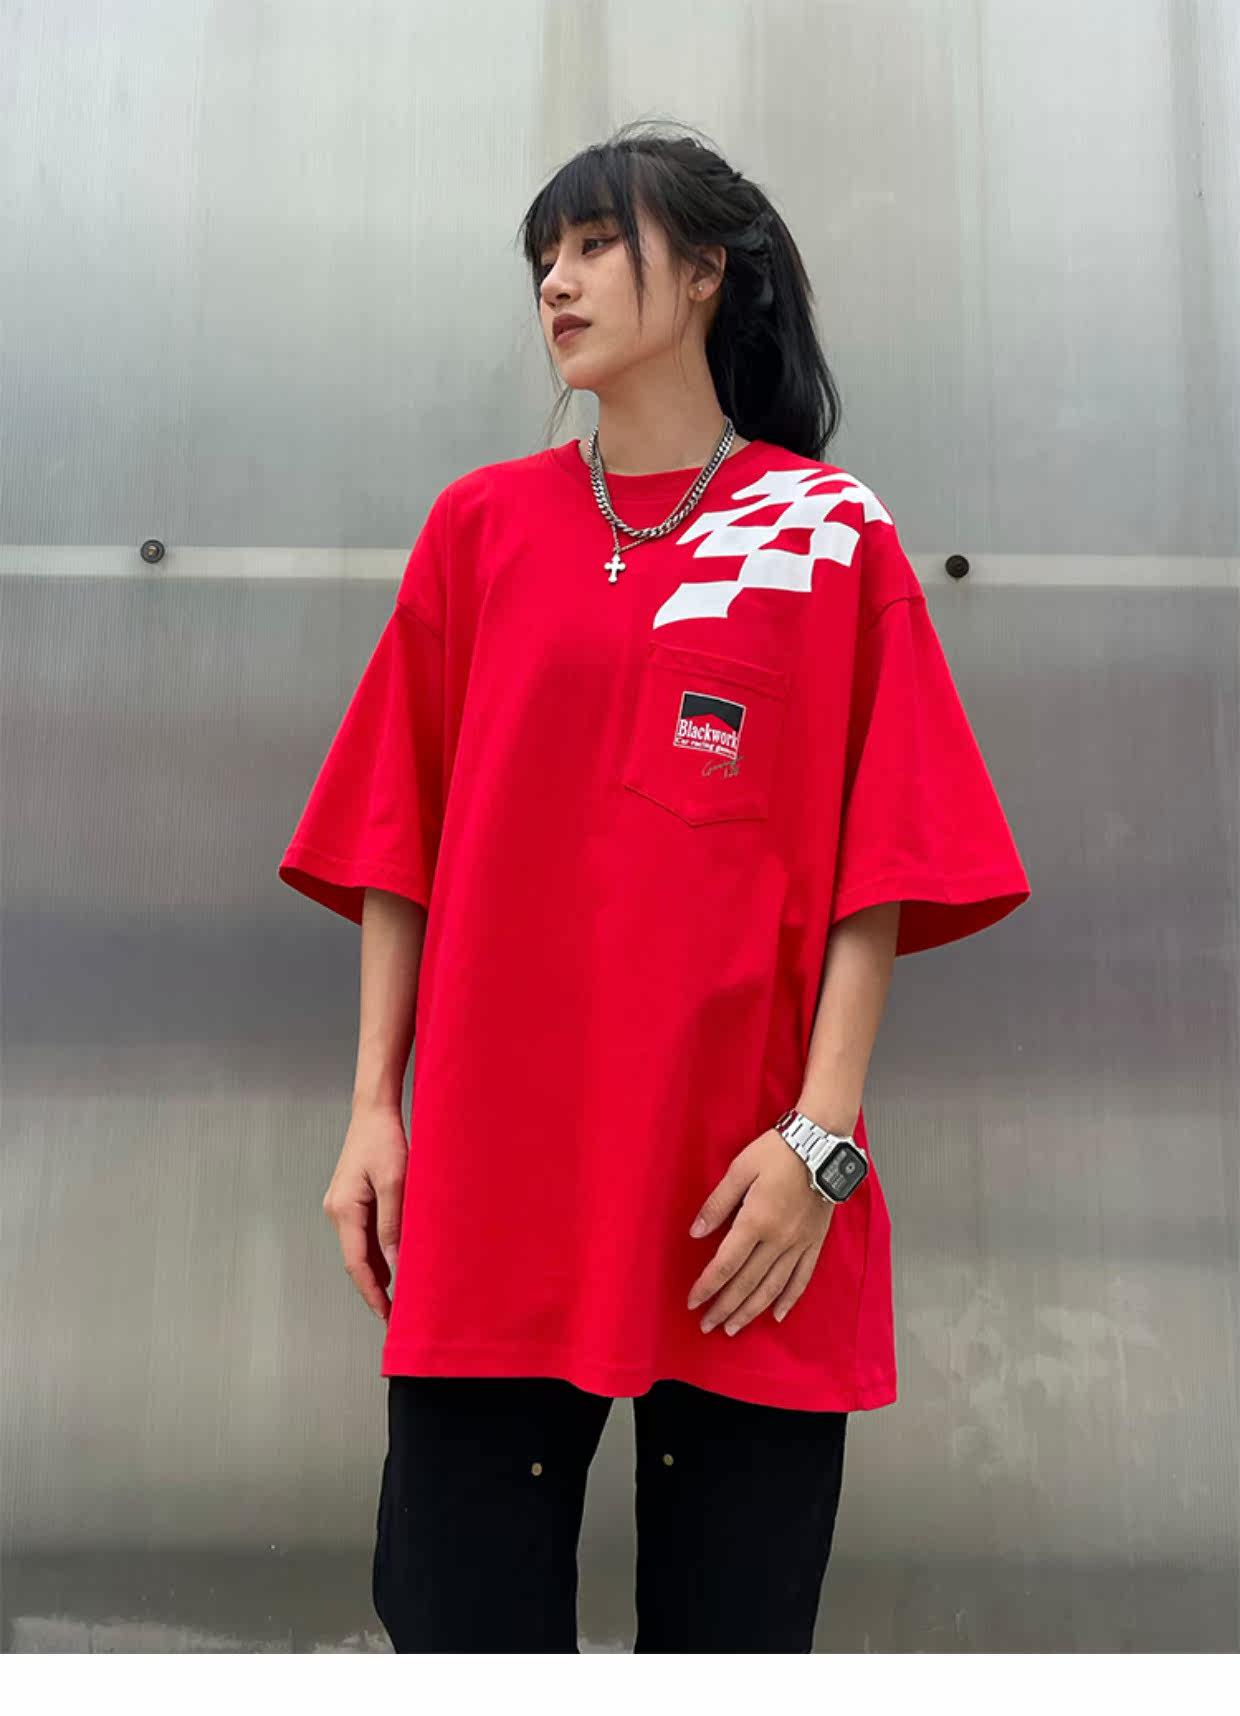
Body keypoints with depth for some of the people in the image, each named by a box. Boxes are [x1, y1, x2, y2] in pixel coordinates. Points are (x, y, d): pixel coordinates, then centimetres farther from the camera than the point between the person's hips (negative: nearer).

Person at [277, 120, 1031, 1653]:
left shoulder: (833, 535, 5)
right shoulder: (482, 523, 11)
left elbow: (878, 868, 0)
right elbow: (400, 847, 9)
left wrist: (822, 1131, -9)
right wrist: (373, 1108, 4)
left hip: (746, 1204, -1)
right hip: (487, 1180, 2)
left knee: (732, 1617, 9)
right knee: (459, 1617, 6)